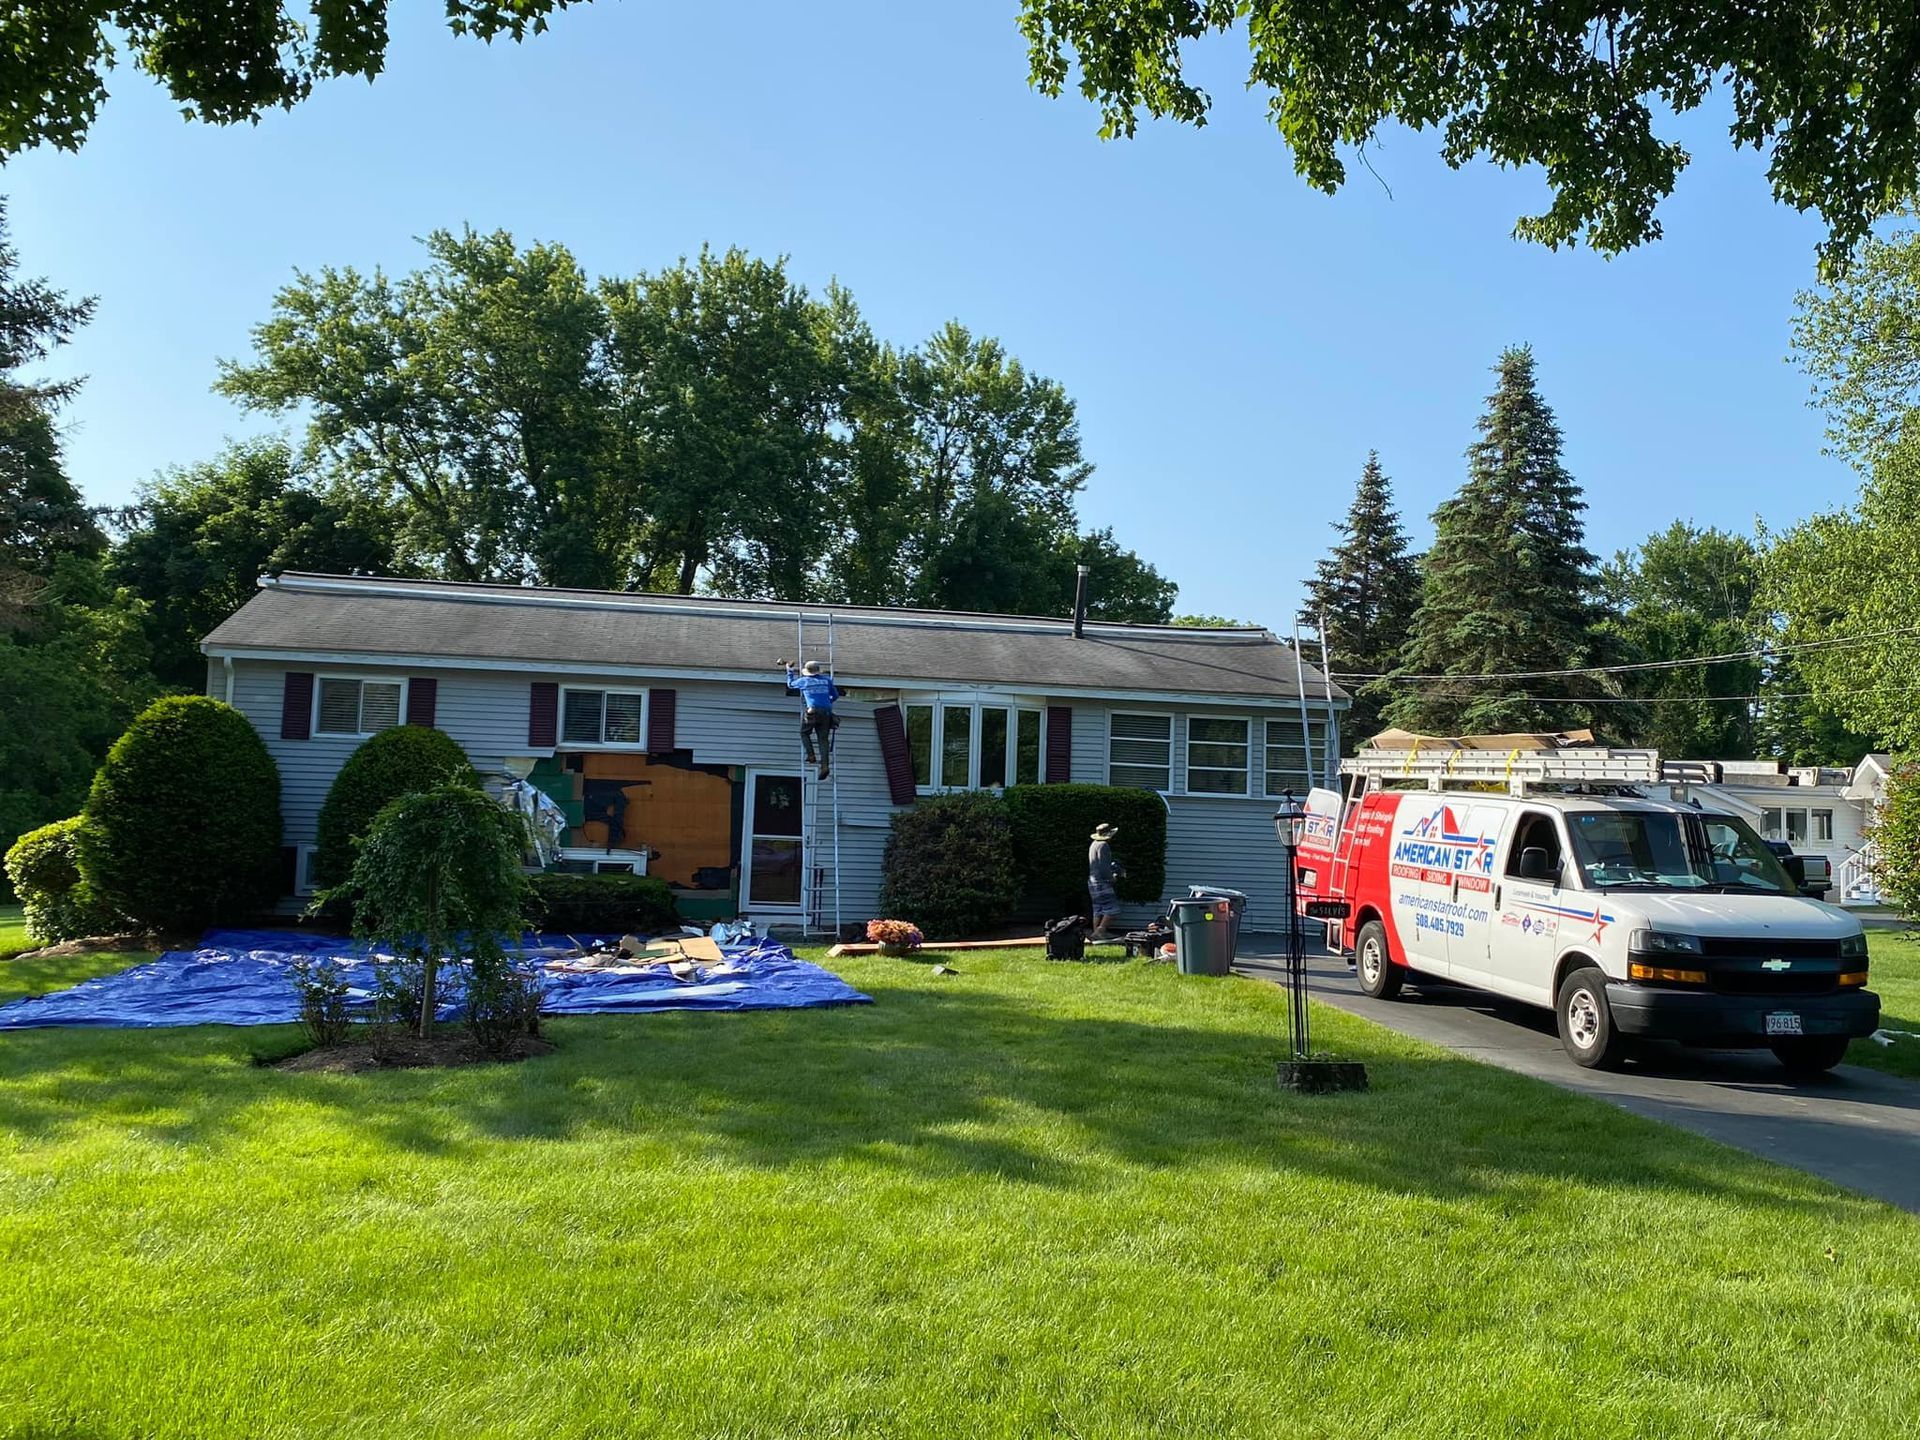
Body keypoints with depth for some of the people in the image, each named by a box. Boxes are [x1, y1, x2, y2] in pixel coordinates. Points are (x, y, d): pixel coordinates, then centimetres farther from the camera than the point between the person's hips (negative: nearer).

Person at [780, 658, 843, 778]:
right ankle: (825, 766, -13)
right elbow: (835, 695, 20)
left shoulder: (803, 680, 7)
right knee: (824, 739, 1)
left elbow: (790, 684, 27)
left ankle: (811, 756, 0)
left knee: (804, 733, 19)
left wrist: (789, 670, 41)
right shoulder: (826, 679, 13)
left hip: (813, 711, -2)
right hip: (827, 712, 2)